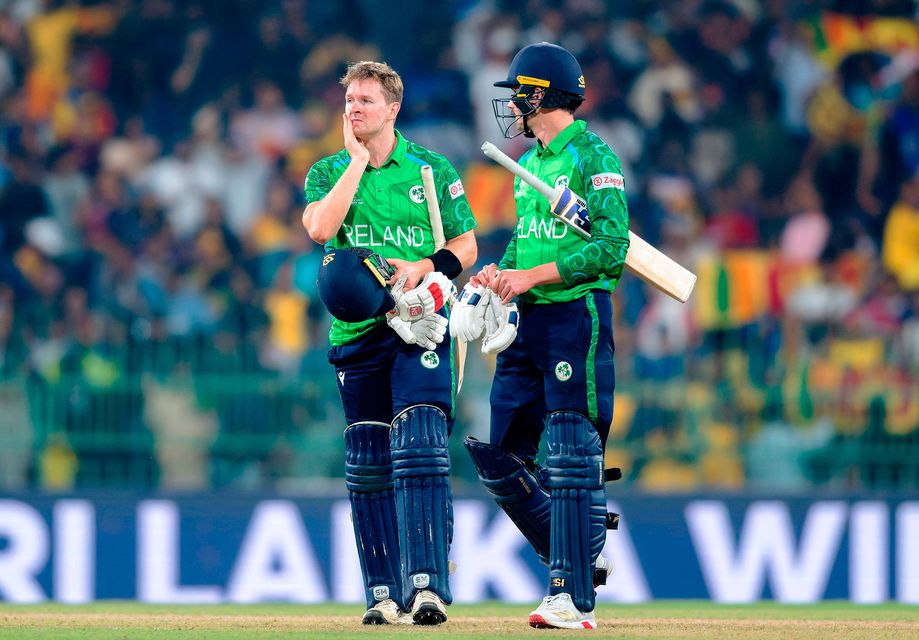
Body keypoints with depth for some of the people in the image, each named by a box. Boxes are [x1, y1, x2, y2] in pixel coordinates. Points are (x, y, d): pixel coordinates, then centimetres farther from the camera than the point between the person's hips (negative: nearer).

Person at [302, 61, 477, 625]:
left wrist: (423, 268, -11)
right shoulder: (328, 172, 9)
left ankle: (428, 585, -23)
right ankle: (386, 593, 12)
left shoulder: (432, 170, 5)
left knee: (419, 447, -17)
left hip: (418, 325, -3)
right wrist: (358, 160, -6)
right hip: (356, 329, 3)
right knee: (368, 464, 5)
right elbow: (320, 227, -12)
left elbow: (466, 246, 8)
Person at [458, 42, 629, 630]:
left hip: (576, 316, -9)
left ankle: (575, 599, -9)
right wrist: (497, 273, 4)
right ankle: (578, 555, 20)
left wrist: (531, 276, -18)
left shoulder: (593, 158, -8)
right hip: (525, 323, 9)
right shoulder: (529, 164, 18)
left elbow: (612, 249, -16)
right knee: (500, 458, 7)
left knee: (572, 459, -9)